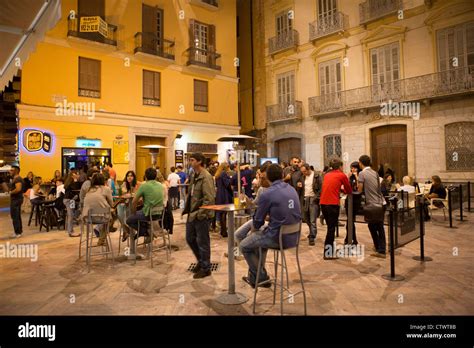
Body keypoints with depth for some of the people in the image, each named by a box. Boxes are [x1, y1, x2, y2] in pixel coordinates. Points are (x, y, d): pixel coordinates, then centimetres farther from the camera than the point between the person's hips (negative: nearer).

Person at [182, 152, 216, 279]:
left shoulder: (206, 177, -17)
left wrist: (200, 213, -21)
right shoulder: (193, 176, 12)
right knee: (190, 239, 18)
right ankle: (201, 261, 38)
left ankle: (205, 268, 21)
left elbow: (209, 198, -23)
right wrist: (187, 208, 12)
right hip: (192, 214, 9)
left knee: (202, 242, 3)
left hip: (201, 215, -9)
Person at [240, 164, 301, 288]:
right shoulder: (292, 190, 5)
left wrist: (254, 229, 15)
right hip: (293, 237, 7)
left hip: (278, 238, -7)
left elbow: (258, 220, -6)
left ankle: (261, 278, 22)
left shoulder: (266, 194, -16)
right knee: (260, 237, 33)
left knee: (244, 246, 14)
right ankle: (256, 274, 40)